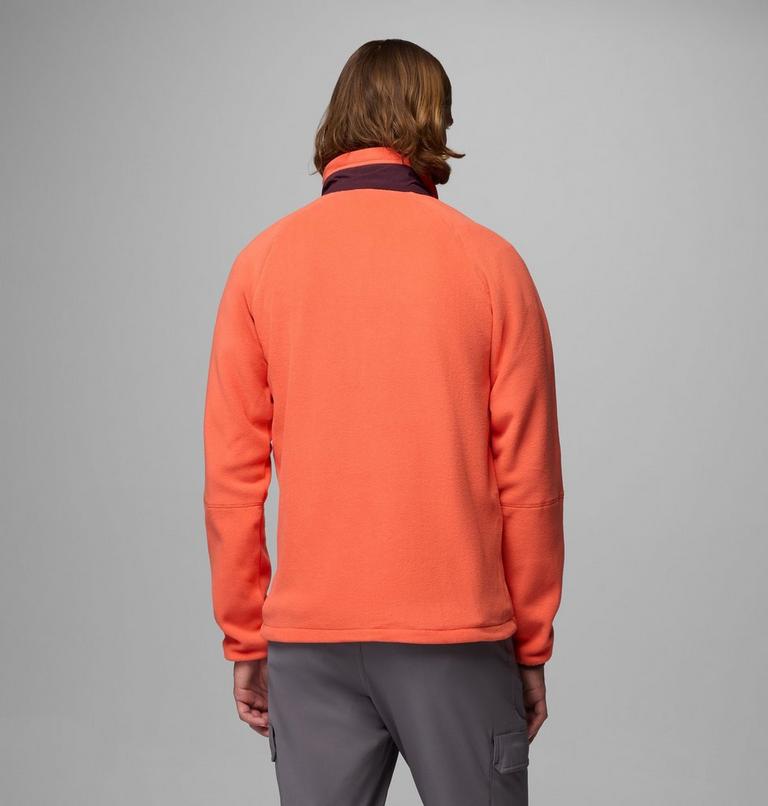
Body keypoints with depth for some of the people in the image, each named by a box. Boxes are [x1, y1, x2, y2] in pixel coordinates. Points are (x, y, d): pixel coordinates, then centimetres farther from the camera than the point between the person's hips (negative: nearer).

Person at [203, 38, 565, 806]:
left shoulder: (263, 261, 1)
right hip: (457, 631, -1)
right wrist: (532, 646, 7)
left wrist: (244, 640, 9)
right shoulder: (489, 261, -2)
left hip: (310, 635, 2)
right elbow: (528, 478, -2)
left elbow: (231, 476, 1)